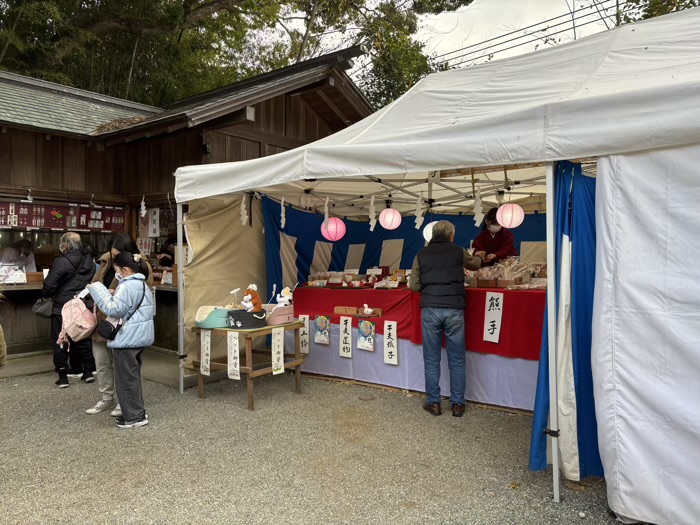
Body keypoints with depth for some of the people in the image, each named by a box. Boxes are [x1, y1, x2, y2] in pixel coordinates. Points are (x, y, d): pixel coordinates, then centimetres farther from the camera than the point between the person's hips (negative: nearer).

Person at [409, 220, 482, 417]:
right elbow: (476, 264, 27)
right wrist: (476, 257, 50)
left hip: (429, 309, 1)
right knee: (457, 360, 10)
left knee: (431, 359, 10)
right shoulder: (458, 251, 7)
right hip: (454, 309, 0)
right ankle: (457, 404, 17)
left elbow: (413, 285, 7)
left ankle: (434, 403, 17)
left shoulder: (422, 254, 8)